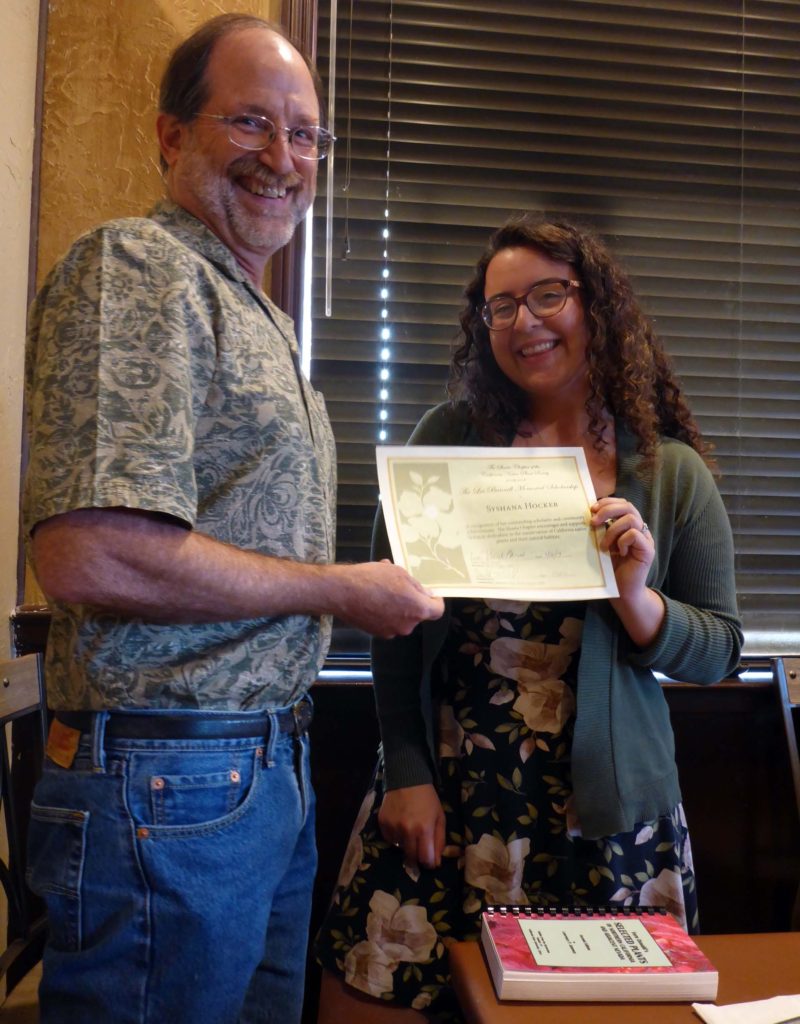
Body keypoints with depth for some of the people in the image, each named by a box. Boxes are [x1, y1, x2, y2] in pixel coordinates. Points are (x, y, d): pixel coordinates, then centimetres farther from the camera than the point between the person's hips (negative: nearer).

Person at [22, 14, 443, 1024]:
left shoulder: (263, 319, 17)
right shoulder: (134, 267, -13)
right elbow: (90, 555, -26)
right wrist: (340, 590, -15)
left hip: (272, 774, 9)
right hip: (168, 788, -9)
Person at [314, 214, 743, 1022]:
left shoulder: (673, 473, 1)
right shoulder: (449, 436, 0)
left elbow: (719, 652, 4)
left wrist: (636, 598, -15)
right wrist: (405, 772, -4)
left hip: (602, 806, 1)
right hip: (441, 790, 0)